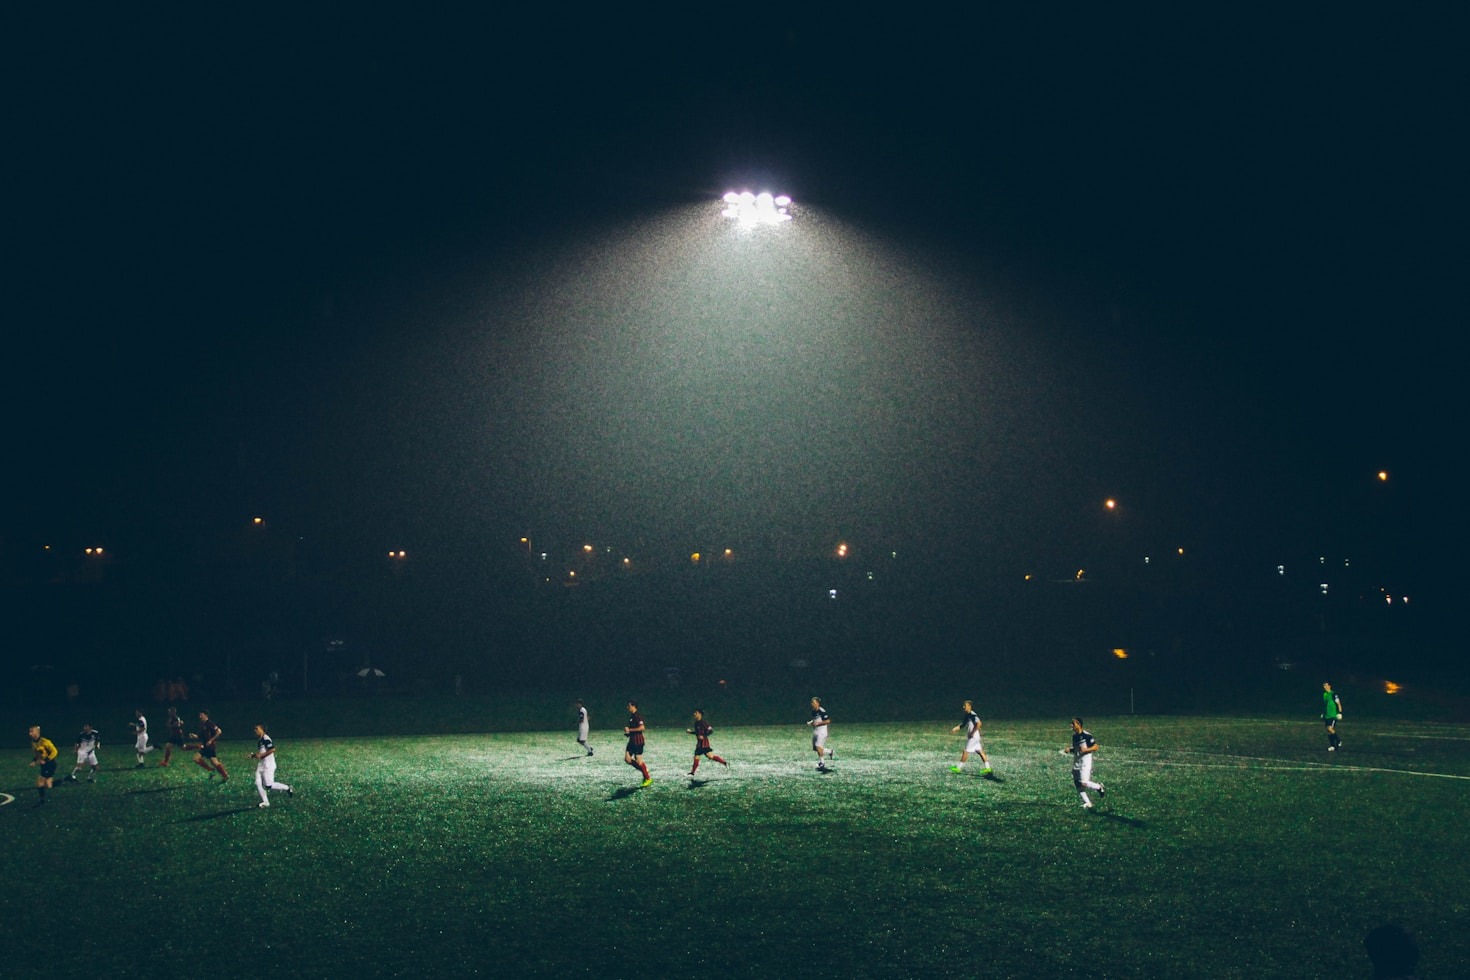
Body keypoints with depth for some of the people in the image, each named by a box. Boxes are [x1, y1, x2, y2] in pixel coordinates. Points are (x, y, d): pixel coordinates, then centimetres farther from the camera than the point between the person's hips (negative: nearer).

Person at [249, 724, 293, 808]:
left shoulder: (265, 739, -16)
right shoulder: (258, 740, 13)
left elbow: (272, 749, -24)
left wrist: (260, 755, -21)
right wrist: (254, 755, 6)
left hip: (268, 765, -9)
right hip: (260, 765, 9)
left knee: (268, 785, -10)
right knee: (258, 783, 1)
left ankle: (287, 788, 7)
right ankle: (265, 802, 10)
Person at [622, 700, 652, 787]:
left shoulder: (637, 716, -16)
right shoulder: (631, 716, 14)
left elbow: (642, 727, -27)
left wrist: (630, 730, -21)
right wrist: (627, 731, 8)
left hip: (638, 741, -10)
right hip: (632, 740, 10)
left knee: (638, 760, -5)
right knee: (627, 759, 4)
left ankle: (648, 779, 5)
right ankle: (644, 769, 15)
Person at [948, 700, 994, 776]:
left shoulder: (972, 715, -17)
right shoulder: (967, 715, 13)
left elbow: (978, 723, -27)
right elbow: (962, 724, 22)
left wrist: (972, 733, -24)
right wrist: (955, 729, 10)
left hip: (973, 737, -10)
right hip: (970, 737, 10)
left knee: (966, 751, -2)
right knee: (980, 751, 9)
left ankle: (959, 768, 6)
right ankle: (988, 768, 11)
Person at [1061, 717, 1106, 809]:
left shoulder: (1086, 735, -12)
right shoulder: (1074, 736, 11)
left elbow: (1095, 747, -10)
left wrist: (1086, 750, -23)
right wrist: (1069, 750, 3)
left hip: (1085, 761, -8)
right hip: (1076, 762, 8)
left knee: (1083, 783, -16)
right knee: (1077, 784, 3)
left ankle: (1099, 787, 11)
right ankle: (1087, 803, 12)